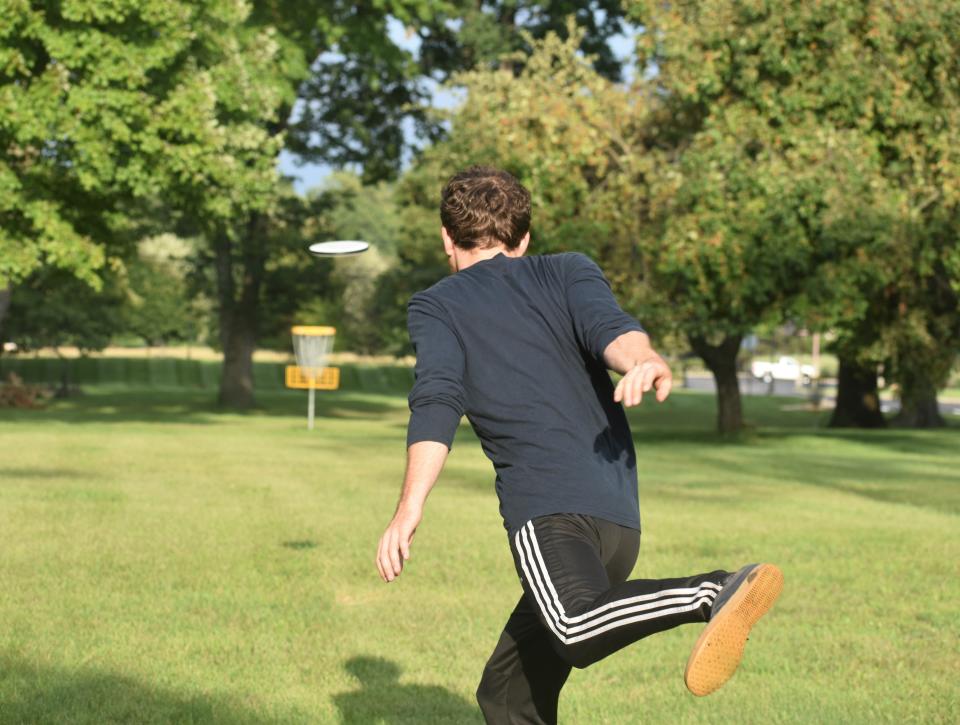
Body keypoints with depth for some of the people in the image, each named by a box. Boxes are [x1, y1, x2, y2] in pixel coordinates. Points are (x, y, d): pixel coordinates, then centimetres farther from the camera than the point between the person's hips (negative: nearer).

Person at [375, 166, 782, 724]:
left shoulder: (435, 307, 16)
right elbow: (609, 327, 1)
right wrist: (646, 362, -20)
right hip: (621, 516, 6)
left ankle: (714, 593, -53)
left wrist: (410, 509, -12)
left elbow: (438, 402, -3)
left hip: (546, 504, -6)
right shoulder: (570, 272, 24)